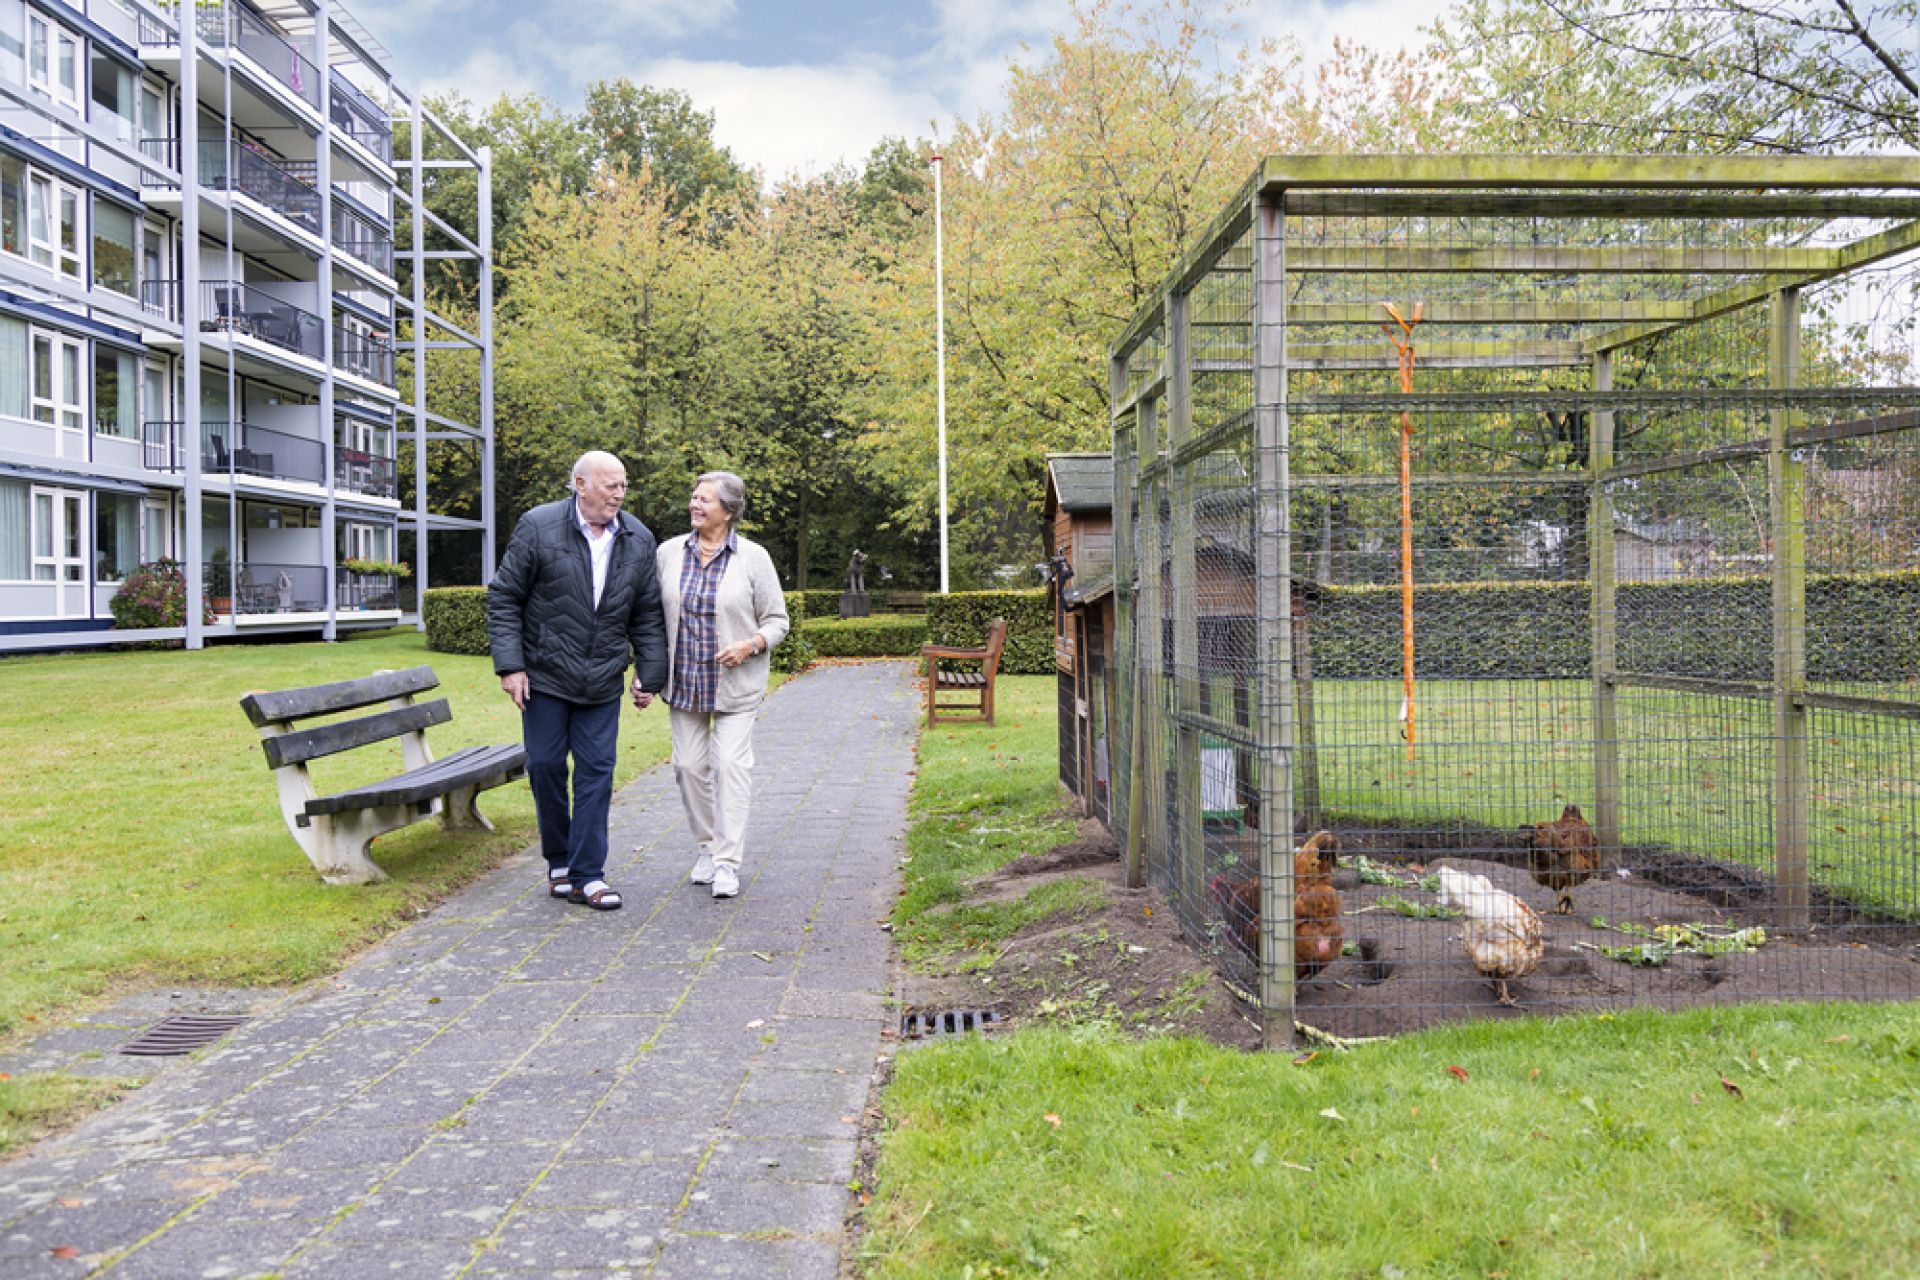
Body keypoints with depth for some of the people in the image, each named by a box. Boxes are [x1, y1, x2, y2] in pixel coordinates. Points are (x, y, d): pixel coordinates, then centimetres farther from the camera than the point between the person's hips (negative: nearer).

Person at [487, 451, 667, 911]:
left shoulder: (638, 540, 2)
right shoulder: (538, 527, -8)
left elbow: (647, 615, 9)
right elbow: (504, 598, -5)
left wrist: (650, 675, 6)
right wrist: (510, 666, -11)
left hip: (602, 683, 2)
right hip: (545, 677, -2)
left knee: (596, 774, 1)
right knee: (545, 768, 4)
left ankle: (588, 876, 7)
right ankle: (558, 863, 23)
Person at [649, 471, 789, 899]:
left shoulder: (753, 558, -4)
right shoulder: (669, 552, 4)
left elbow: (776, 620, 0)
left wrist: (750, 645, -18)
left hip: (734, 683, -3)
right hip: (683, 681, 3)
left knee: (731, 763, -9)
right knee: (690, 764, 5)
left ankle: (727, 862, -5)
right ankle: (705, 848, 22)